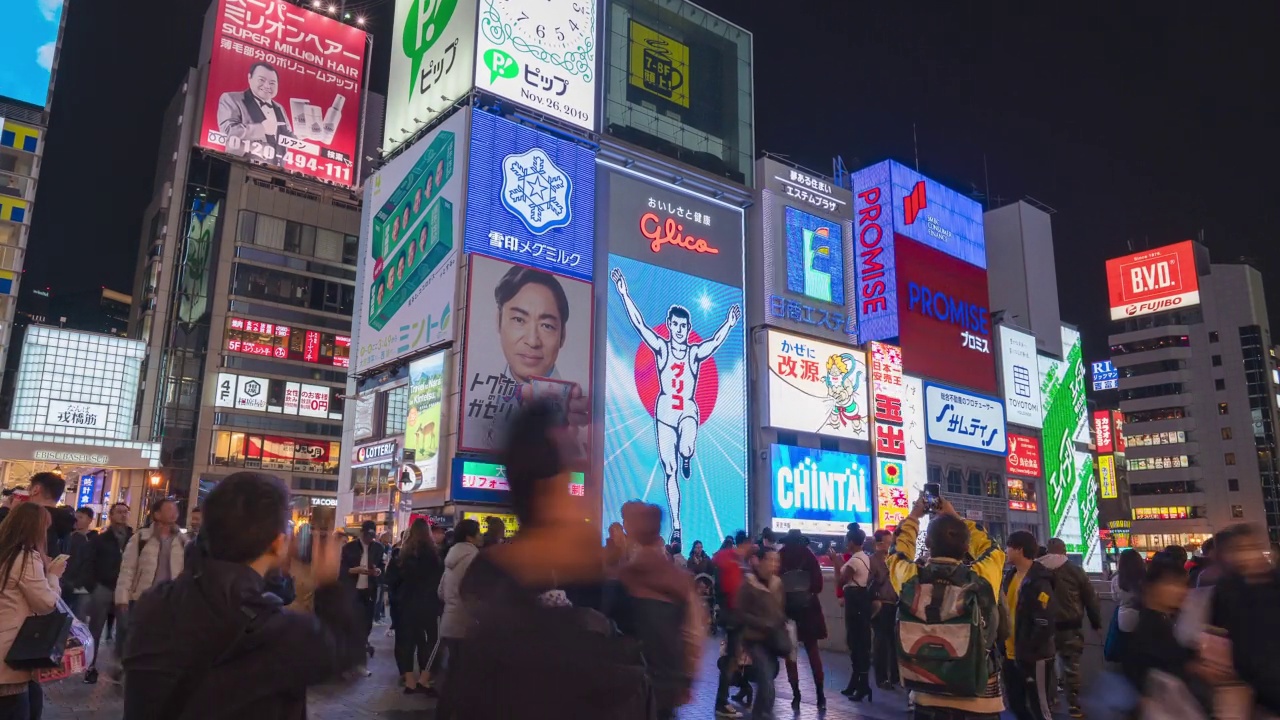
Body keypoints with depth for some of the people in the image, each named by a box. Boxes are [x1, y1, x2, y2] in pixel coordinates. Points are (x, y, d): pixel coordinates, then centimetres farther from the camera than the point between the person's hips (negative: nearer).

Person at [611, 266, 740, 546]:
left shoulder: (695, 352, 3)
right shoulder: (661, 348, 2)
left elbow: (716, 341, -12)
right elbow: (638, 323, -6)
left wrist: (729, 324, -28)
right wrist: (624, 294, -13)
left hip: (688, 411, -1)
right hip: (664, 412, 1)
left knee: (686, 450, -32)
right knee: (670, 473, 2)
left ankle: (687, 457, 10)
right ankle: (676, 527, 11)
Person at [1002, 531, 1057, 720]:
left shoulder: (1038, 582, -18)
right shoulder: (1011, 575, 8)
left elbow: (1044, 624, -22)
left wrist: (1027, 652, -19)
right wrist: (1004, 646, 9)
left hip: (1034, 658, -8)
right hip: (1011, 655, 8)